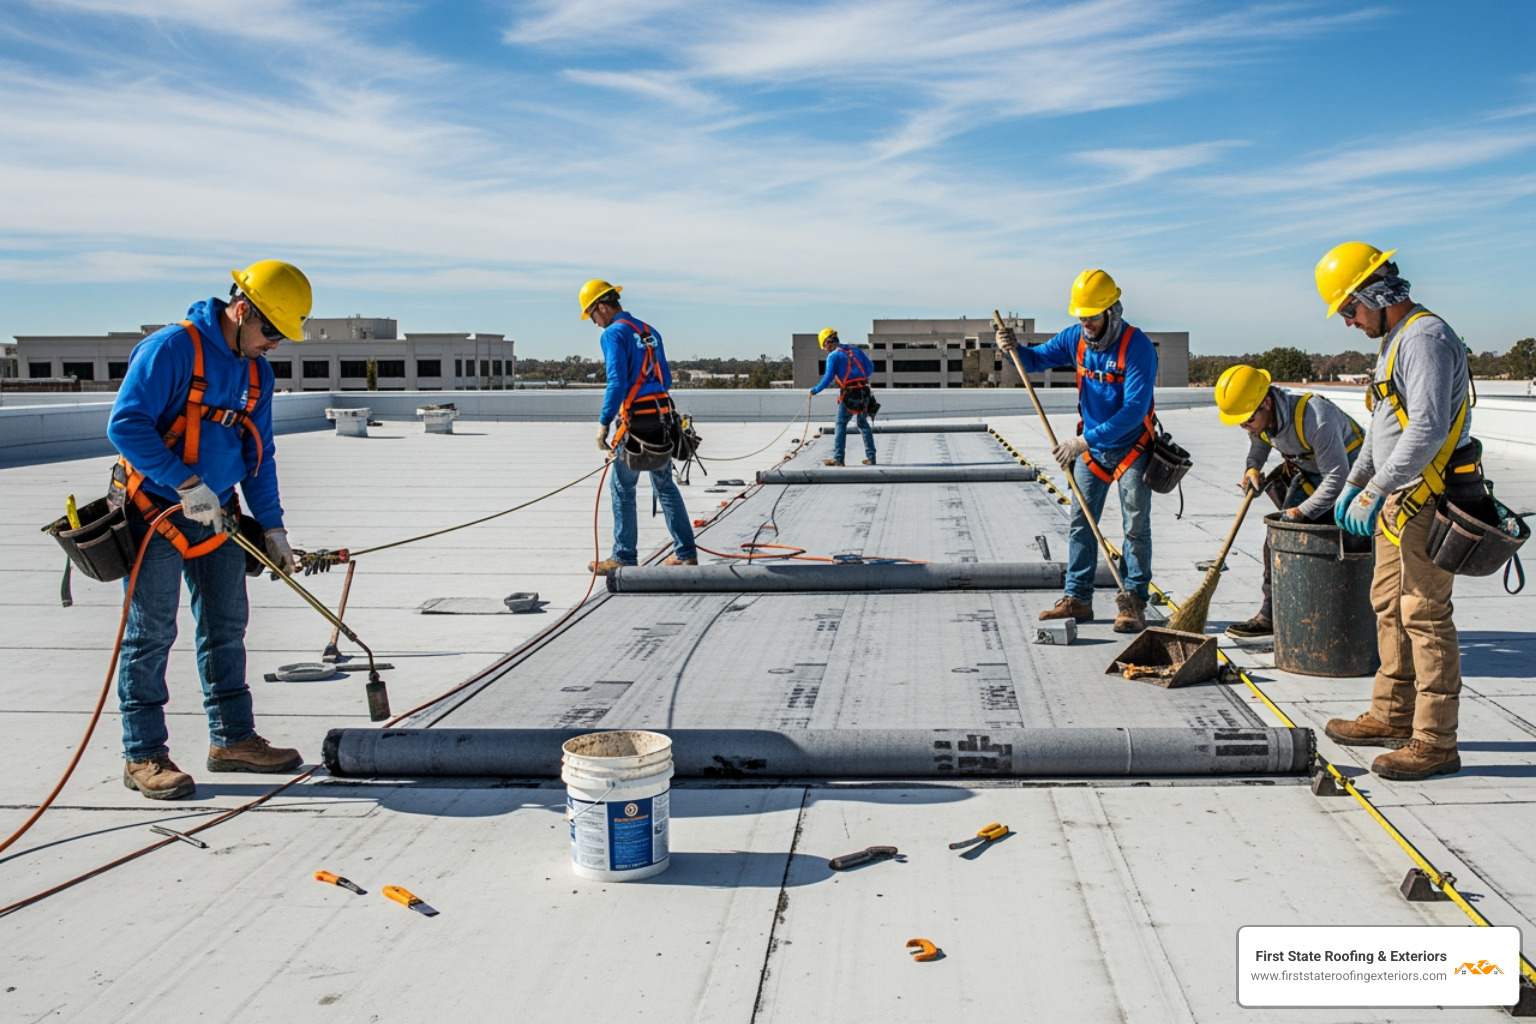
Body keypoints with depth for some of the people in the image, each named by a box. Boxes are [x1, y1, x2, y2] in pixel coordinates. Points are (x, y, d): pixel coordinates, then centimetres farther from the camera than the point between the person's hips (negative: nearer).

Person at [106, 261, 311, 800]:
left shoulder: (256, 371, 8)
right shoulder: (171, 349, -16)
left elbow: (259, 455, 14)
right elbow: (126, 424, -22)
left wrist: (272, 527, 9)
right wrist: (186, 484, -26)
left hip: (217, 516, 8)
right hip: (155, 512, -7)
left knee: (226, 629, 11)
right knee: (151, 635, -1)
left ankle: (232, 738, 22)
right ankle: (143, 755, 8)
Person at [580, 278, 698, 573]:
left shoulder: (614, 333, -8)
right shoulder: (649, 331, 15)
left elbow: (617, 382, -18)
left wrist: (604, 422, -15)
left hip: (635, 421, -7)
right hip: (662, 418, 7)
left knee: (622, 488, 3)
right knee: (665, 485, 14)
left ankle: (624, 557, 7)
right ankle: (686, 553, 15)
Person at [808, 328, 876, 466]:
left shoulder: (833, 356, -5)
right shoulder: (854, 350, 12)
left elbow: (828, 379, -11)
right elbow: (869, 367, 17)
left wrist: (814, 391, 0)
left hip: (848, 393, -5)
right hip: (864, 391, 5)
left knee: (841, 425, 3)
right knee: (864, 425, 15)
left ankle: (838, 458, -1)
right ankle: (871, 457, 14)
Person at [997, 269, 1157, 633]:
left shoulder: (1137, 347, -25)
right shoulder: (1076, 338, -6)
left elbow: (1134, 410, -31)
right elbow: (1036, 359, 8)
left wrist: (1086, 441, -36)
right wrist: (1014, 349, -16)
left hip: (1131, 449, -6)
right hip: (1091, 447, 6)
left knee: (1136, 528, -2)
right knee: (1080, 523, 6)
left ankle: (1134, 602, 4)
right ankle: (1078, 598, 13)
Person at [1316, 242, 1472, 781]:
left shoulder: (1425, 338, -17)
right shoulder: (1394, 341, 17)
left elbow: (1428, 430, -27)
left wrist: (1376, 491, -25)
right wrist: (1353, 483, 24)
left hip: (1427, 502, -10)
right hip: (1398, 500, 10)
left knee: (1425, 616, -7)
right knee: (1389, 606, 15)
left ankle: (1436, 742, -1)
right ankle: (1392, 717, 27)